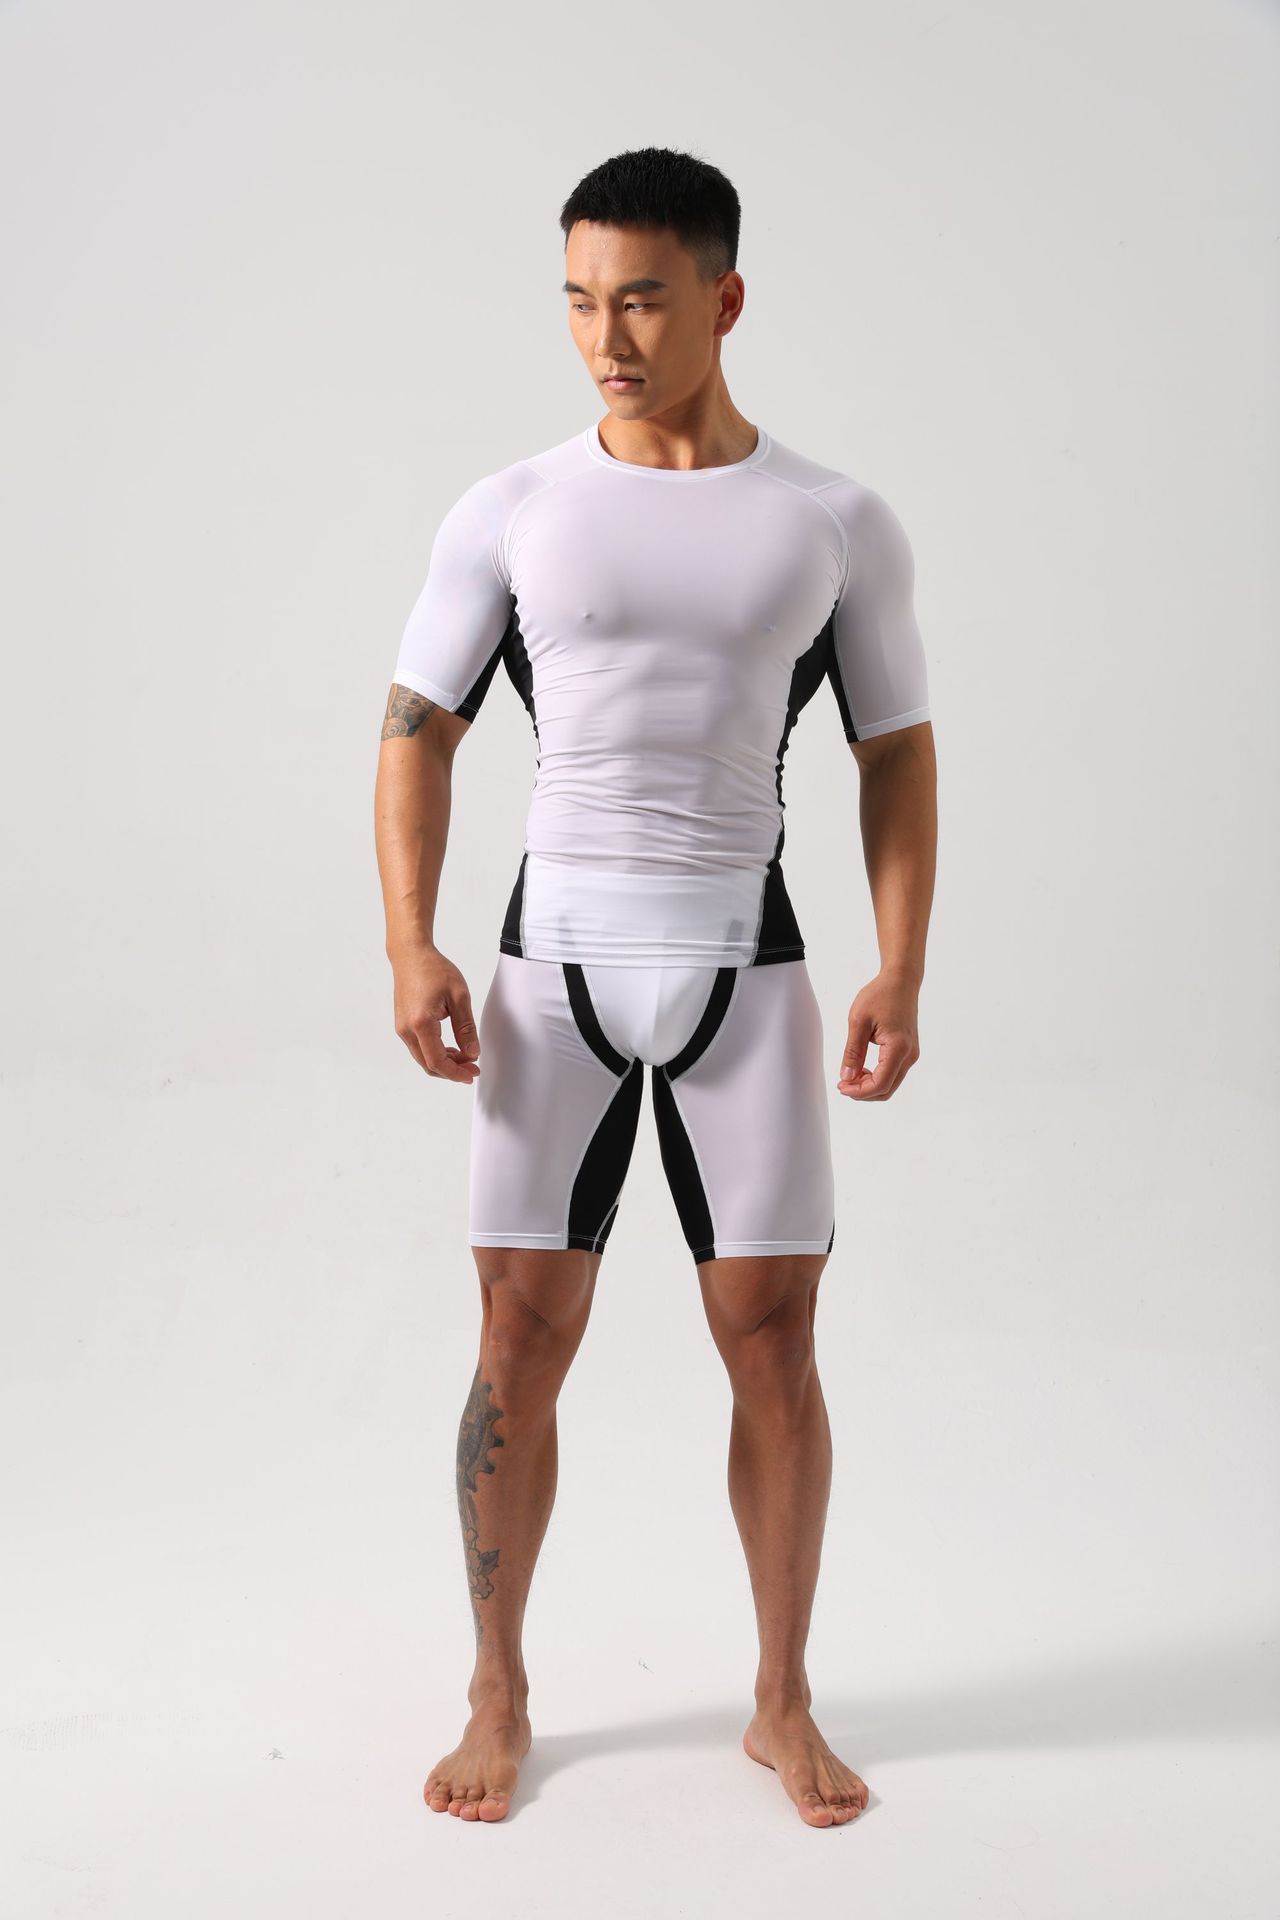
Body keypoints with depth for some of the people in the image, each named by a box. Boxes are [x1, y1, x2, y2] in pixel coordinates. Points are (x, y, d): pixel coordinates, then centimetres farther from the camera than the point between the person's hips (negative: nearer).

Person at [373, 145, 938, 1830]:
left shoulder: (840, 524, 2)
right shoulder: (508, 515, 2)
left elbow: (899, 755, 7)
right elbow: (418, 733, 3)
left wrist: (903, 971, -5)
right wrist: (412, 947, -10)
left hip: (744, 966, 0)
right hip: (554, 965, 0)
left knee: (773, 1336, 1)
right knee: (523, 1332, 0)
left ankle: (783, 1703, 19)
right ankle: (500, 1697, 18)